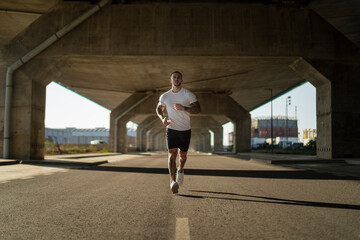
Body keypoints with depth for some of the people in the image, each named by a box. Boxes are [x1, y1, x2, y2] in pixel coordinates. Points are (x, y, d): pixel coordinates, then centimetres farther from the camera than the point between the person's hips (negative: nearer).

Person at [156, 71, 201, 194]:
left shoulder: (188, 94, -4)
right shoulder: (164, 96, 3)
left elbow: (198, 109, -9)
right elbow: (159, 109, 19)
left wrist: (183, 108, -23)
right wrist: (162, 118, -3)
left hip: (185, 130, 0)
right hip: (171, 129, 0)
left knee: (183, 154, 12)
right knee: (172, 153, -16)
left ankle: (180, 170, 43)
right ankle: (172, 181, -22)